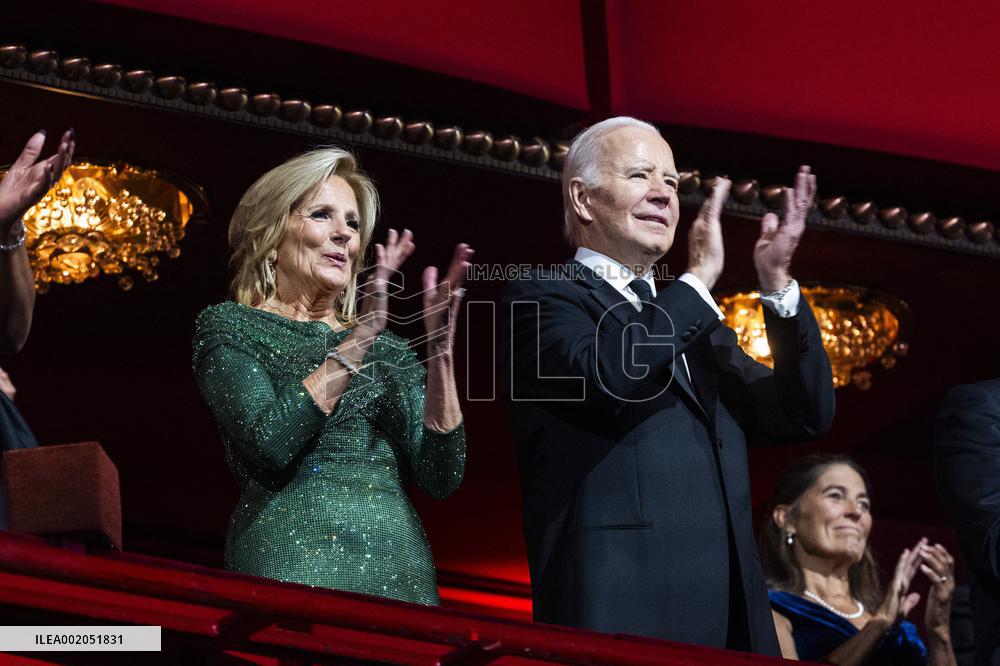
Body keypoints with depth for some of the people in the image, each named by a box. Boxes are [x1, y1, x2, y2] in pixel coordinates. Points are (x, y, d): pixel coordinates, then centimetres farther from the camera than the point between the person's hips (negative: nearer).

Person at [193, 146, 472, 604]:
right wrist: (359, 339, -14)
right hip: (291, 567, -4)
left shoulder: (387, 349, 15)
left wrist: (439, 352, -5)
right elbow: (270, 442, -14)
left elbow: (441, 478, 4)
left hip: (400, 568, 4)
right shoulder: (229, 327, 4)